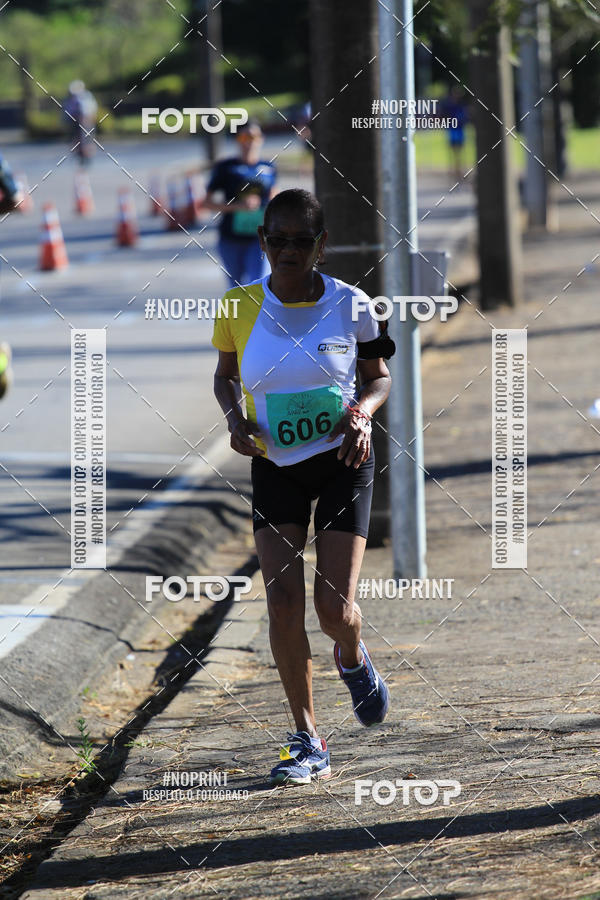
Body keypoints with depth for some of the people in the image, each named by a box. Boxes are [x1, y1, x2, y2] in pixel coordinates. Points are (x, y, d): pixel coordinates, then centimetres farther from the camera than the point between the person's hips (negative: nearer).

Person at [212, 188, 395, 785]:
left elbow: (380, 378, 5)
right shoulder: (239, 308, -6)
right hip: (274, 466, 1)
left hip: (343, 461, -1)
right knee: (283, 601, -11)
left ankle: (352, 660, 32)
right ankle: (307, 741, 0)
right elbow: (224, 376, 11)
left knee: (334, 607, -8)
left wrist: (362, 410, -16)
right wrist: (234, 418, -9)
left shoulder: (350, 304, -9)